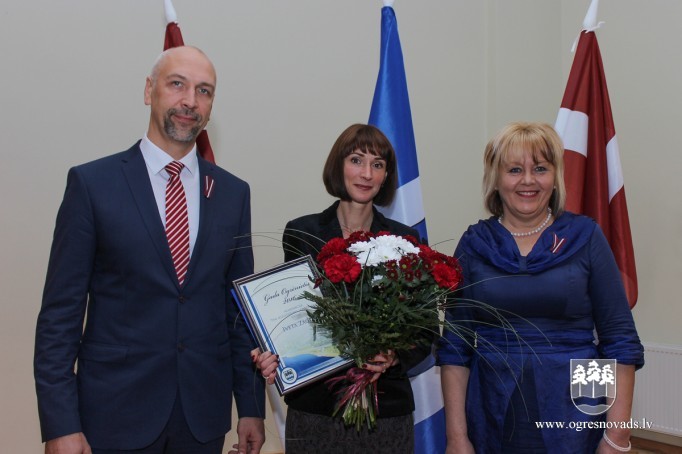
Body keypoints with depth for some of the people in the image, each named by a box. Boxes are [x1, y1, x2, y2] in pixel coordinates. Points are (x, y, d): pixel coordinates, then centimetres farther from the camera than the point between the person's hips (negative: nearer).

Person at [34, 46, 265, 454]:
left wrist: (252, 406, 6)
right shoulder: (91, 183, -5)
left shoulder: (233, 192, 4)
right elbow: (60, 311, -6)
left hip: (204, 414, 3)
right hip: (115, 411, -3)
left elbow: (241, 305, 7)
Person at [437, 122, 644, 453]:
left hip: (574, 421, -1)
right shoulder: (474, 244, 1)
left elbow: (620, 342, -2)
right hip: (492, 422, 1)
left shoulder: (585, 237, -2)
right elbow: (455, 346, 0)